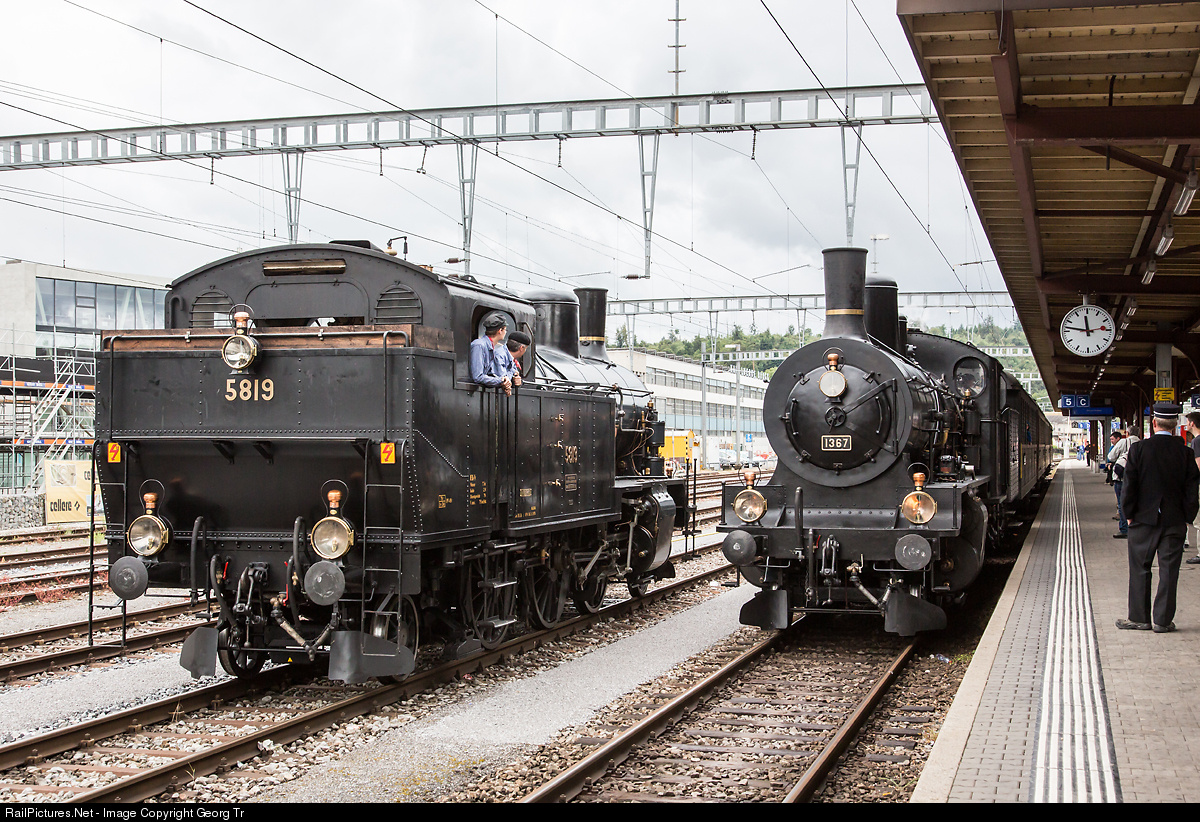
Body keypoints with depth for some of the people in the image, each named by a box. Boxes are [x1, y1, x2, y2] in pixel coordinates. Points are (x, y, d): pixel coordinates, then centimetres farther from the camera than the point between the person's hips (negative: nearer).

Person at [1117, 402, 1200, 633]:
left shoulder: (1138, 449, -9)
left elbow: (1129, 486, -8)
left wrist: (1129, 514, 2)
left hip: (1144, 519, -1)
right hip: (1175, 522, 1)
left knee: (1140, 569, 9)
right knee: (1169, 570, 6)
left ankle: (1139, 618, 12)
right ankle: (1163, 620, 7)